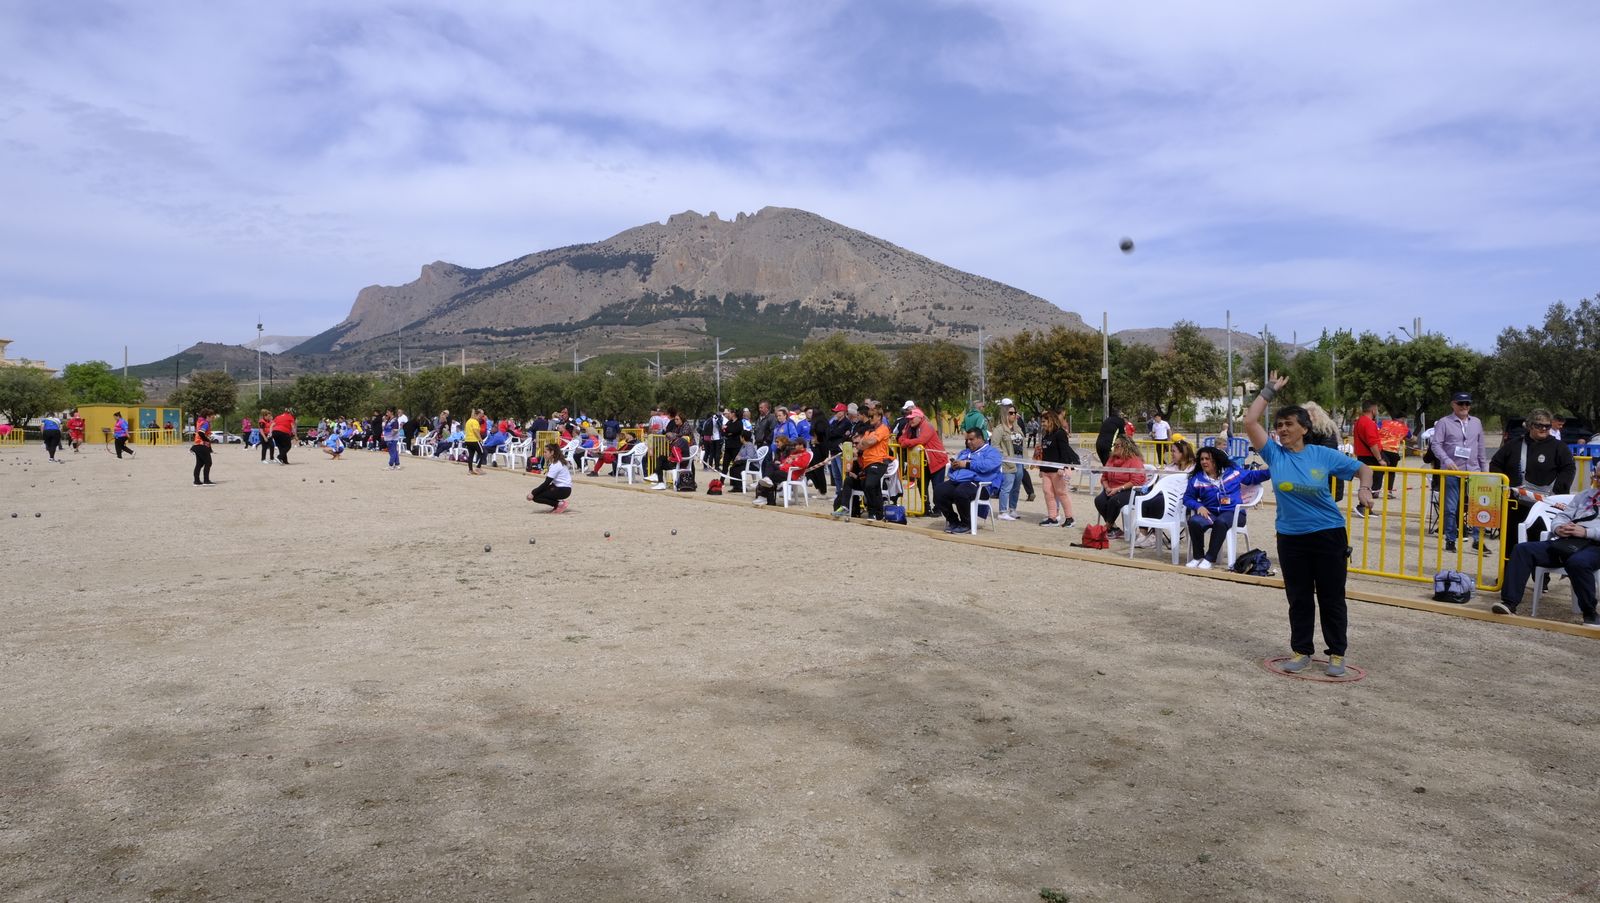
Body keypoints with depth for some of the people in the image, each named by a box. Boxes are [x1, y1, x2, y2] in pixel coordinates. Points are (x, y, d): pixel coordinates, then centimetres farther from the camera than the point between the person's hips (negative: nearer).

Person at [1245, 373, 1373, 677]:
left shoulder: (1324, 455, -5)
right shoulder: (1274, 454, -3)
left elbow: (1363, 468, 5)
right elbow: (1250, 421, -11)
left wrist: (1364, 488, -16)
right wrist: (1270, 390, -4)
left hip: (1328, 535, -1)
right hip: (1291, 538, 1)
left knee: (1331, 598, 8)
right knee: (1298, 598, 10)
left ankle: (1336, 654, 21)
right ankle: (1301, 650, 23)